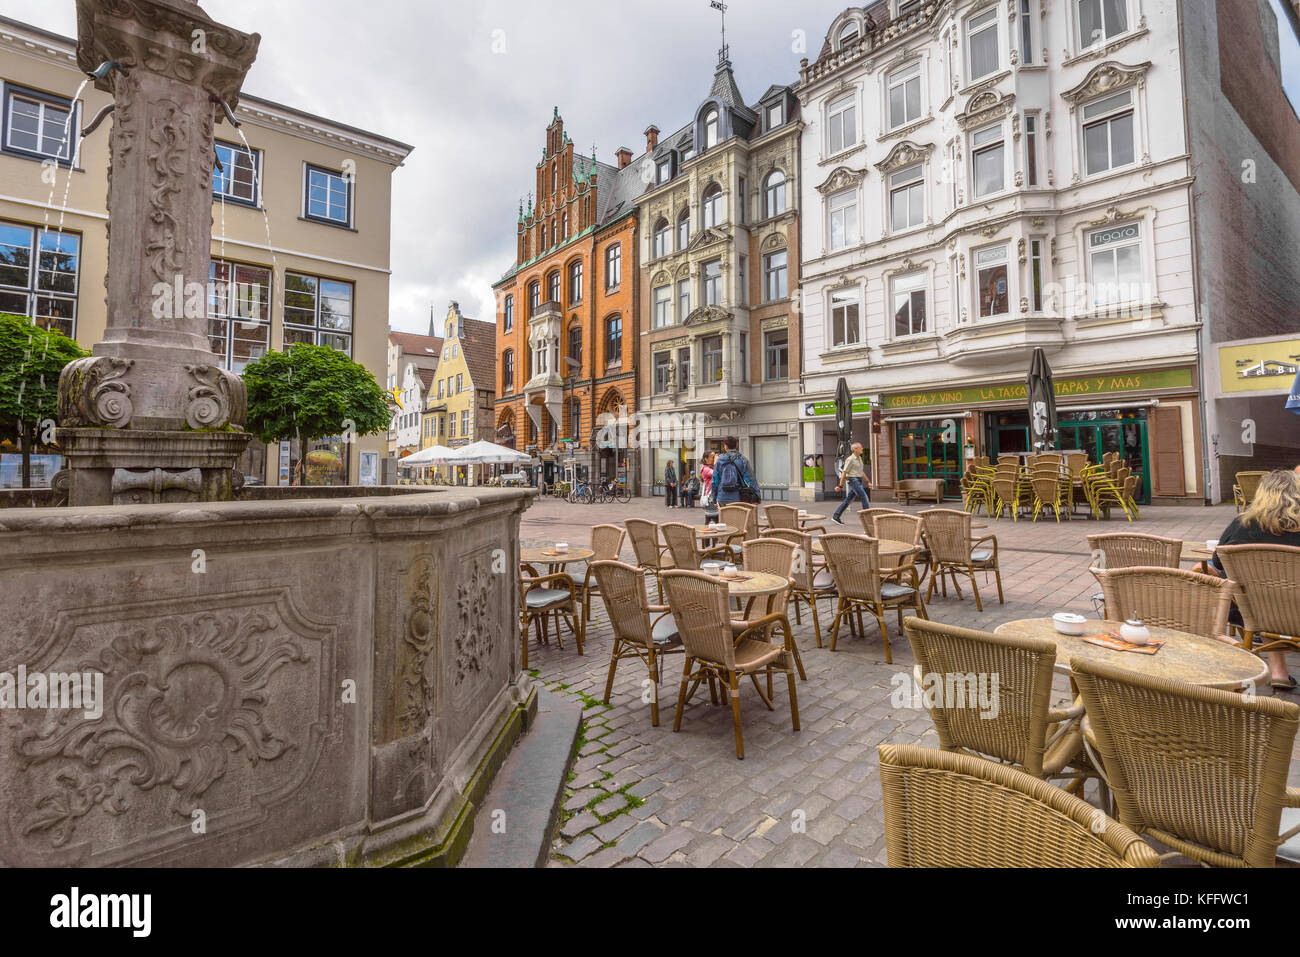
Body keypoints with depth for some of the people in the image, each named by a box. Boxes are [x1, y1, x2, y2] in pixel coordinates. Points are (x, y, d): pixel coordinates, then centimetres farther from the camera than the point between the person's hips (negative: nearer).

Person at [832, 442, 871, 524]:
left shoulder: (859, 458, 16)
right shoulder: (850, 459, -12)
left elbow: (862, 472, 23)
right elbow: (844, 473, -13)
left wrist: (868, 482, 20)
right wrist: (840, 486, -15)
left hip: (859, 482, 9)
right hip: (853, 481, -9)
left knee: (848, 500, 8)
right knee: (865, 498, -9)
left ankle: (836, 517, 11)